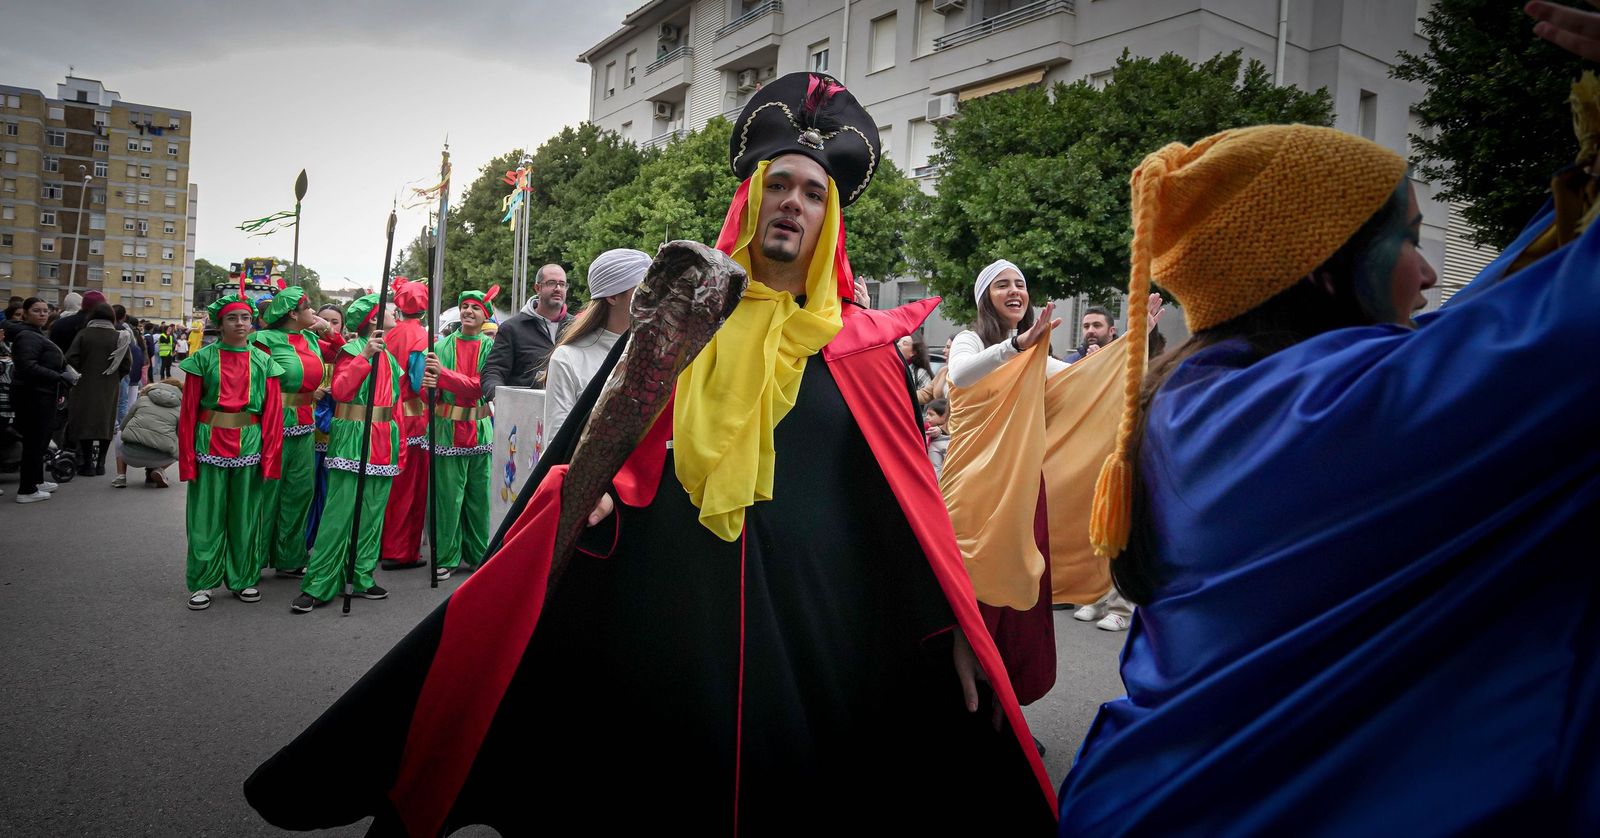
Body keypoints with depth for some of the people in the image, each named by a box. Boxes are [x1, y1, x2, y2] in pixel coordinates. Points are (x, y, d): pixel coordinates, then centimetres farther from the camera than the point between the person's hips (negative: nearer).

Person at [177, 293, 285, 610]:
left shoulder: (263, 361, 4)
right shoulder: (203, 358, 0)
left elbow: (273, 412, 2)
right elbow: (188, 411, 0)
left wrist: (270, 456, -4)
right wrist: (187, 458, -4)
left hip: (249, 447, 1)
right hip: (210, 445, -1)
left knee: (245, 516, 10)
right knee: (207, 516, 5)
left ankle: (244, 579, 21)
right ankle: (203, 582, 16)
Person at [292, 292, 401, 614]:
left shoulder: (389, 357, 17)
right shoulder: (353, 348, -4)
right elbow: (339, 390, -18)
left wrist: (396, 442, 16)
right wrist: (365, 355, -23)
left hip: (382, 443, 7)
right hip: (352, 439, -7)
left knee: (372, 513, 9)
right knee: (339, 512, -8)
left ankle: (362, 577, 18)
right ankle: (317, 585, -3)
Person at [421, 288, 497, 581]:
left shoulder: (490, 347, 3)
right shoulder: (442, 345, 5)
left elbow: (480, 386, -10)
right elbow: (432, 391, 0)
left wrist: (444, 374, -21)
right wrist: (429, 384, -23)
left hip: (479, 430, 1)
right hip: (447, 428, 0)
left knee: (478, 494, 7)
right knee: (448, 495, -1)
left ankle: (478, 554, 21)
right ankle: (447, 557, 11)